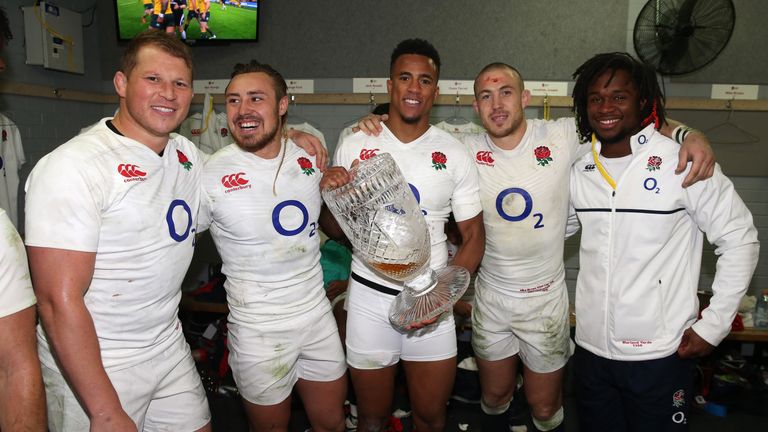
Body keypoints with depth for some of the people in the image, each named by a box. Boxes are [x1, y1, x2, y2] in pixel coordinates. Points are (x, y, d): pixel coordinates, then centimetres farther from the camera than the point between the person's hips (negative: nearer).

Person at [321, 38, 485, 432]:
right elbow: (334, 230, 4)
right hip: (369, 298, 0)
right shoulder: (354, 146, -2)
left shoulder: (454, 154, -2)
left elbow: (473, 236, 2)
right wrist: (330, 194, -17)